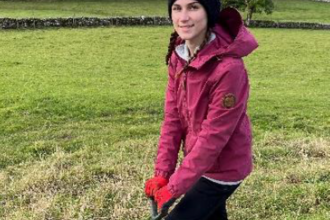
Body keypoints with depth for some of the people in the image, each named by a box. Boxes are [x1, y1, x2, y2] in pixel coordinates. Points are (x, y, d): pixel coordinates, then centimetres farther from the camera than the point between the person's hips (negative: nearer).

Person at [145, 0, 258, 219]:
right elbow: (173, 116, -4)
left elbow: (213, 137, -26)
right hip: (199, 161, 7)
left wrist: (175, 186, -21)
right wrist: (162, 172, -9)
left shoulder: (229, 67, -29)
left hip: (223, 168, -7)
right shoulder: (179, 54, -6)